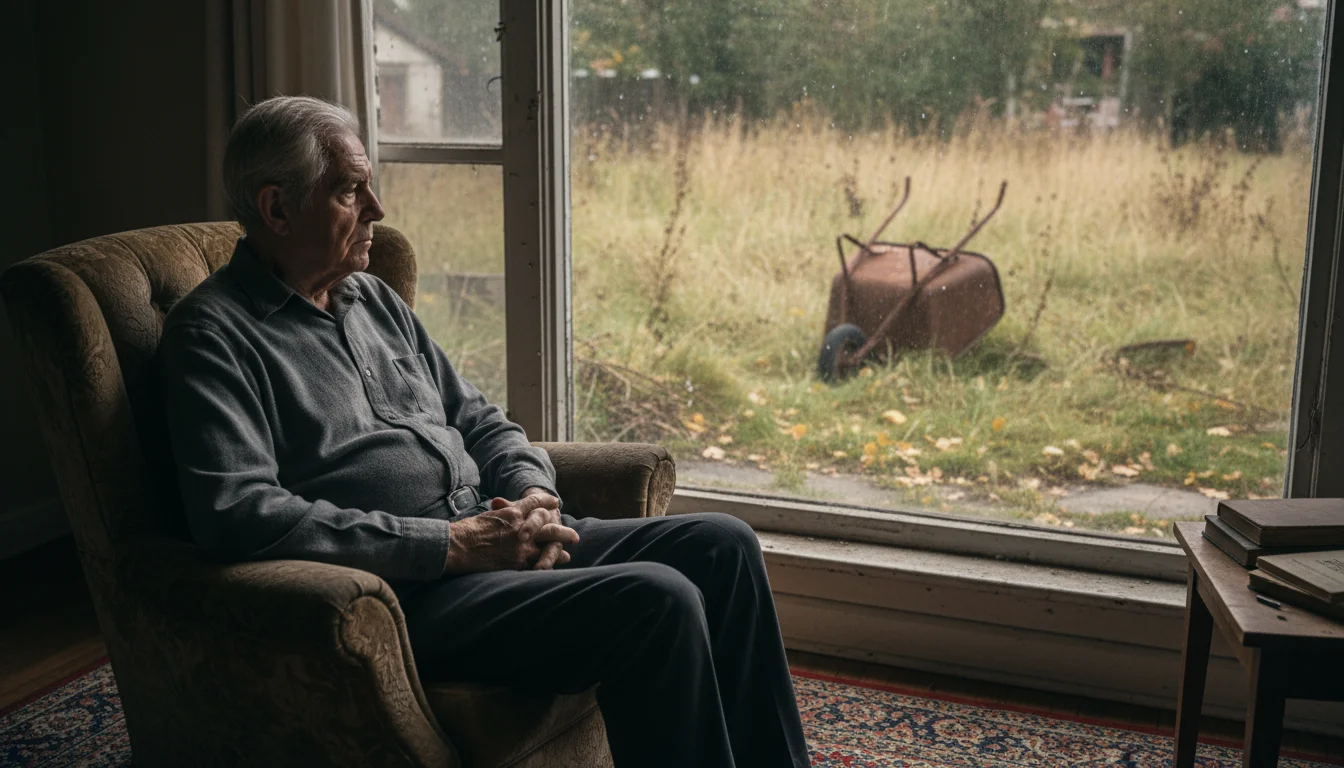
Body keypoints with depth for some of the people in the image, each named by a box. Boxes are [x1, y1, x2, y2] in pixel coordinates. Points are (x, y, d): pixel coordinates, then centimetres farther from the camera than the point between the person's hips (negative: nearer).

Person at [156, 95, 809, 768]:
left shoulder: (374, 299, 19)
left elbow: (479, 423, 24)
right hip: (404, 591, -8)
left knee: (721, 546, -2)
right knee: (656, 601, -26)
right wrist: (453, 543, -21)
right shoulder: (213, 331, -6)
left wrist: (533, 498, -1)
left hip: (491, 536, 8)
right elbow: (238, 514, -20)